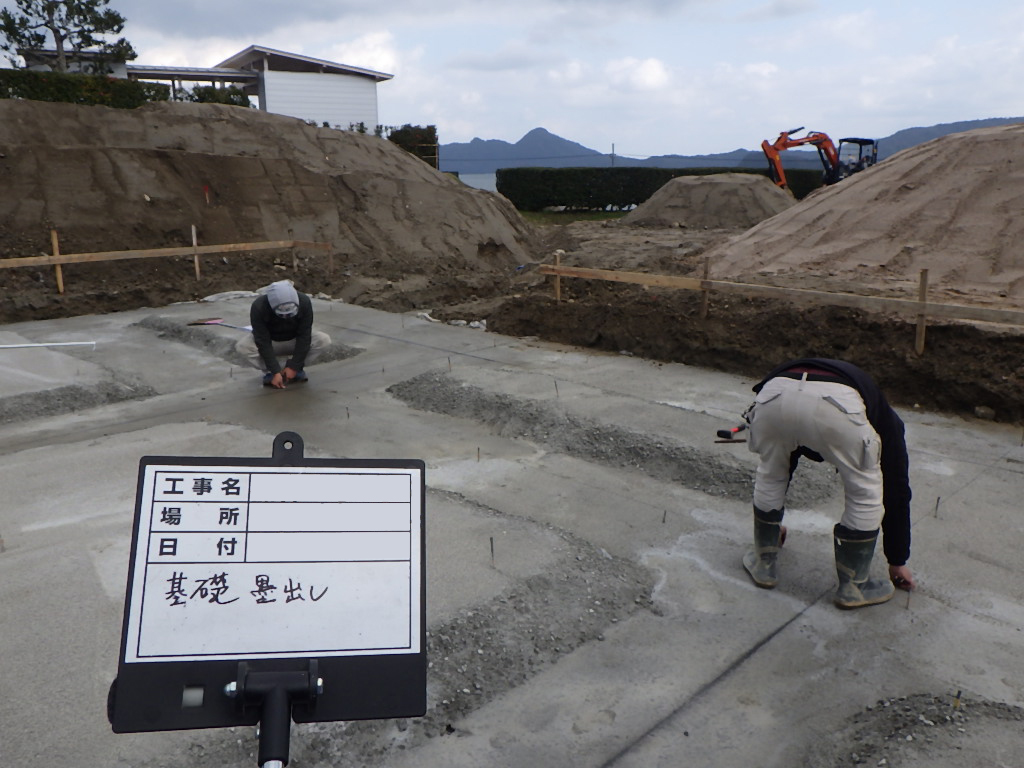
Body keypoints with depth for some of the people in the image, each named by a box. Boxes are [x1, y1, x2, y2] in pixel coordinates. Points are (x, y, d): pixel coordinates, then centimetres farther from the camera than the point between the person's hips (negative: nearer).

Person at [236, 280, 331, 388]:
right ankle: (270, 371, -9)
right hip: (270, 344, -1)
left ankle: (297, 369, -7)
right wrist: (275, 371, -32)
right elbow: (263, 342, -28)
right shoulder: (258, 307, -32)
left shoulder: (304, 302, -28)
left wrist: (294, 367, -25)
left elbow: (304, 337, -23)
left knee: (324, 340, -26)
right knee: (242, 346, -31)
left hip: (295, 341, 1)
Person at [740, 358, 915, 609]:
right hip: (837, 402, -4)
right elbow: (896, 489, 39)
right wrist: (897, 561, 49)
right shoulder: (884, 419, 38)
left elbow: (782, 465, 55)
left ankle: (763, 564, 42)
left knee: (769, 476, 33)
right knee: (866, 494, 22)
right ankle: (853, 586, 33)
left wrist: (773, 523, 68)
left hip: (774, 391, 4)